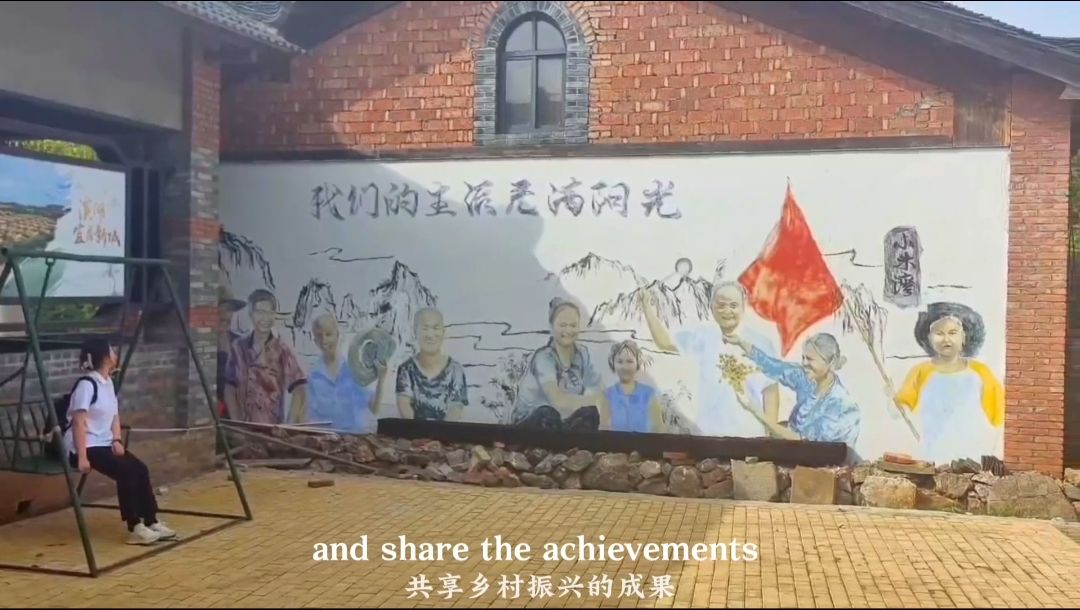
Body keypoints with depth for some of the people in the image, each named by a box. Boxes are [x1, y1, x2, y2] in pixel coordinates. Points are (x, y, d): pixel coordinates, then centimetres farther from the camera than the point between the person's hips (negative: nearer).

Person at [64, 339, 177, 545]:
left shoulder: (108, 382, 12)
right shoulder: (86, 384, -17)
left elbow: (114, 416, 14)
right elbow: (78, 423, -21)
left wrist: (116, 441, -2)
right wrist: (82, 457, -25)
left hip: (104, 443, 9)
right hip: (85, 447, -9)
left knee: (140, 469, -8)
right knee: (126, 472, -24)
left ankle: (151, 523, -3)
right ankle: (135, 528, -18)